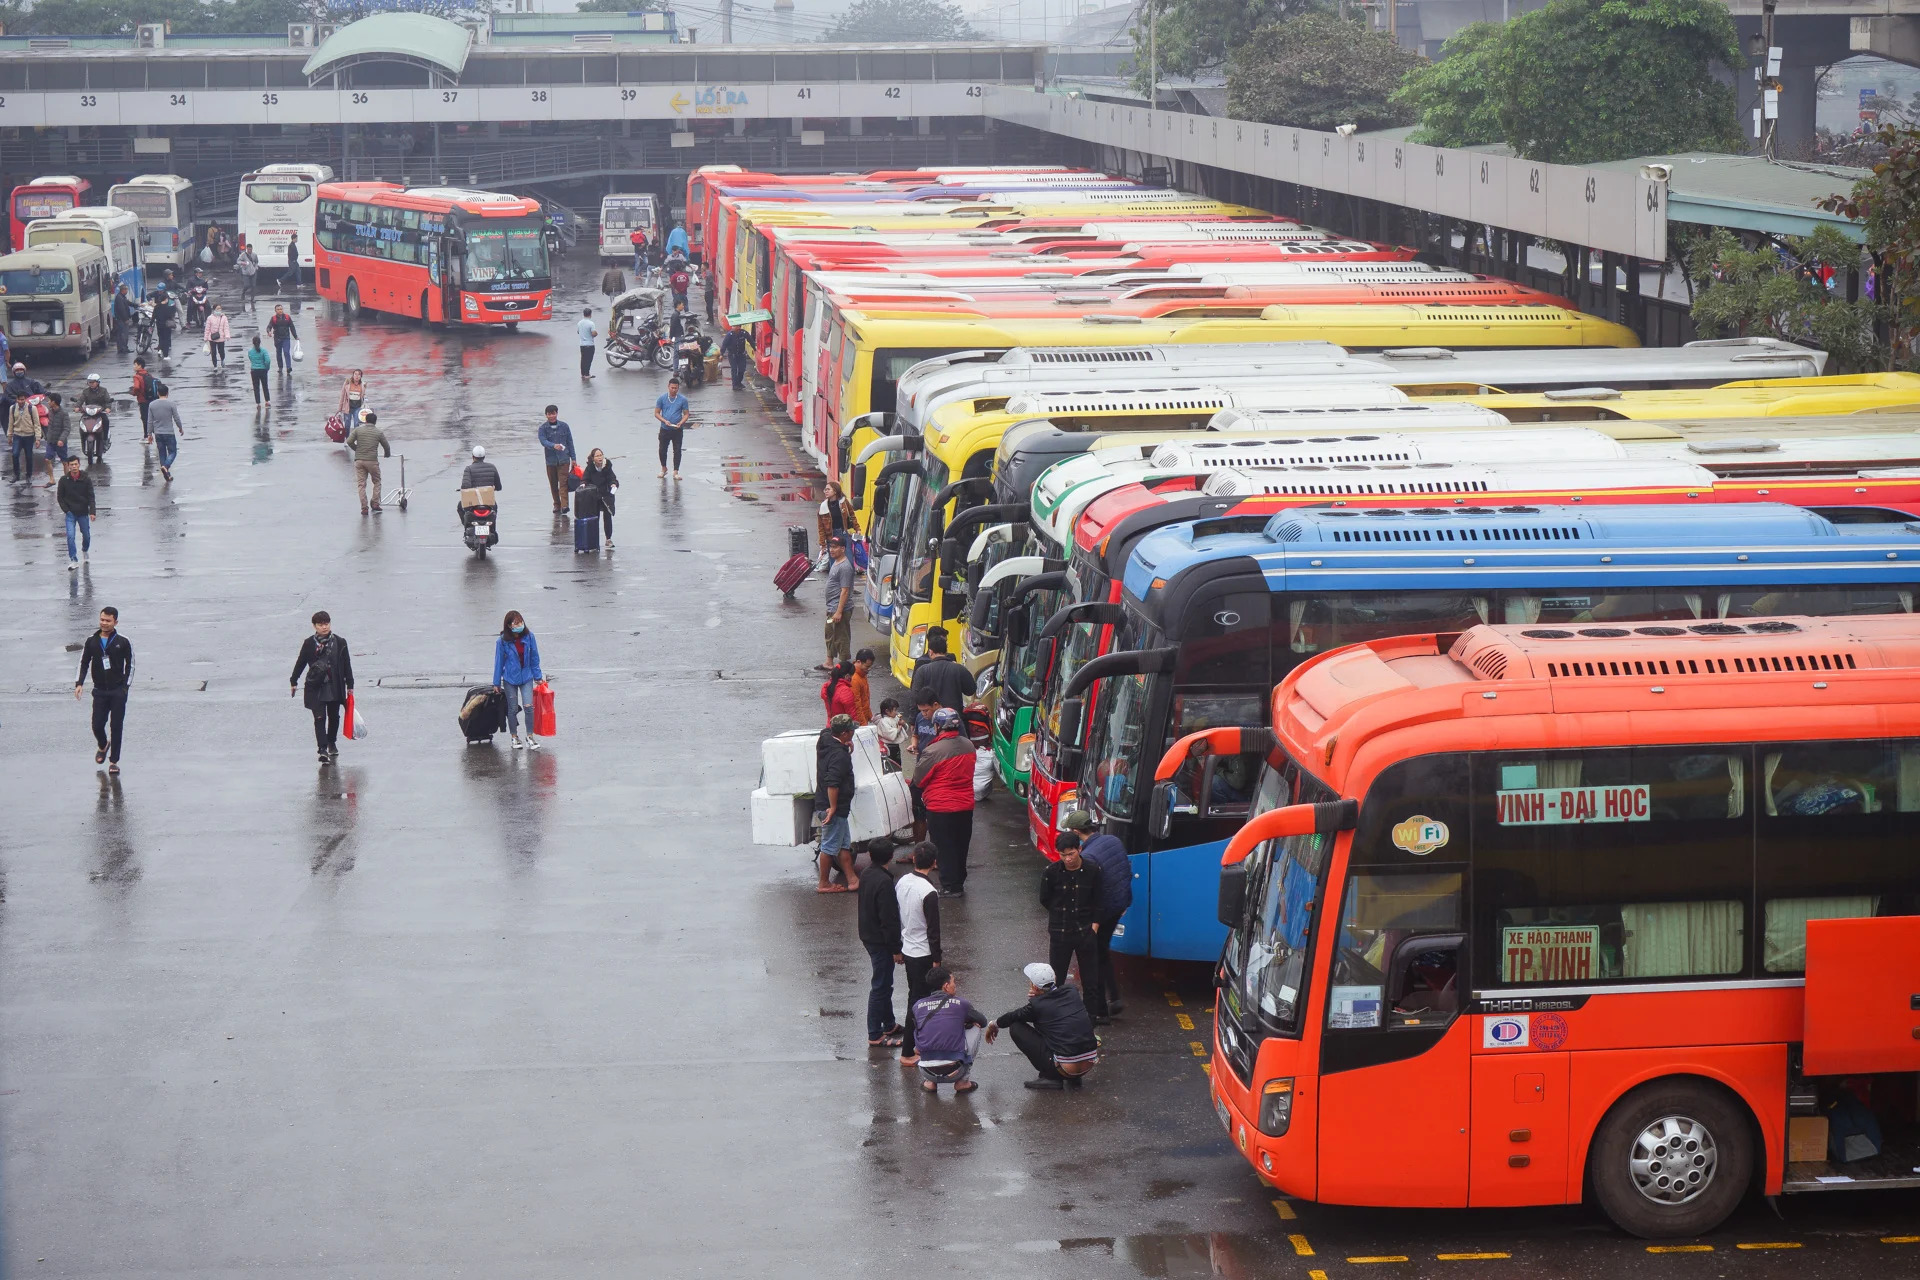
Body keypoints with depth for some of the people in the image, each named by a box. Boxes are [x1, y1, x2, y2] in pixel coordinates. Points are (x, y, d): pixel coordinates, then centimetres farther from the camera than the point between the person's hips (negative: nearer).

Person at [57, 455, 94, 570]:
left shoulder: (86, 480, -6)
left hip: (83, 513, 1)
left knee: (86, 535, 13)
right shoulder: (64, 480, -6)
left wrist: (92, 512, -14)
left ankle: (85, 550, 46)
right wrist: (66, 510, -7)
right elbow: (60, 497, 3)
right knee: (70, 536, -15)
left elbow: (91, 497, -4)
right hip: (70, 513, -1)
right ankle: (73, 561, -12)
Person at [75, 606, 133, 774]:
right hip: (100, 691, 2)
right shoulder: (91, 642, 5)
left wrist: (125, 686, -1)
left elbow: (130, 664, 5)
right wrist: (79, 683, -3)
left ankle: (114, 761, 7)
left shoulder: (123, 642, -1)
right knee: (97, 725, -2)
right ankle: (103, 746, 31)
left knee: (116, 727, -2)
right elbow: (84, 663, 9)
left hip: (118, 692, -2)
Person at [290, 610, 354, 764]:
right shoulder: (309, 643, 0)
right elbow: (300, 663, 9)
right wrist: (294, 682, 13)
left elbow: (346, 664, 5)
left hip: (335, 687, 2)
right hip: (316, 688, -2)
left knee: (334, 716, 13)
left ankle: (332, 743, 35)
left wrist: (350, 685, 5)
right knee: (320, 718, -8)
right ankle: (323, 749, -13)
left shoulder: (340, 642, 1)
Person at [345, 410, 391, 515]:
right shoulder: (379, 432, 4)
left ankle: (364, 508, -1)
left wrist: (356, 449, 13)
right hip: (372, 460, -1)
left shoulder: (358, 430, 4)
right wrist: (387, 454, 32)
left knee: (361, 484, 5)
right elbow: (386, 446, 10)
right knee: (377, 482, 17)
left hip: (359, 460, 1)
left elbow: (349, 441, -6)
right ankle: (375, 504, 10)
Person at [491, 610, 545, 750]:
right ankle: (514, 737, 20)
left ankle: (530, 736, 2)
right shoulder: (503, 641, -12)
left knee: (529, 706, -9)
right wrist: (497, 683, 1)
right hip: (510, 679, -1)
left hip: (526, 677, 1)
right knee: (513, 709, 6)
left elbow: (534, 657, 5)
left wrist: (538, 676, 9)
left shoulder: (528, 637, -6)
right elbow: (499, 661, -3)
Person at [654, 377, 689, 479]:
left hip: (677, 431, -1)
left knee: (677, 451, 0)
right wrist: (665, 421, -16)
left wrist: (681, 423, -17)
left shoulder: (682, 399, -2)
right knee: (662, 450, 8)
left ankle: (676, 472, 9)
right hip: (665, 429, 1)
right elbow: (656, 413, 2)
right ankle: (663, 468, 30)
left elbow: (686, 414, 1)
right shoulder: (662, 399, -1)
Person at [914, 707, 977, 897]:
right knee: (961, 846, 17)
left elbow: (918, 779, -10)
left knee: (945, 848, 4)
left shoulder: (933, 751, -21)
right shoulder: (968, 745, 0)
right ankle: (959, 882, 28)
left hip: (941, 808, -6)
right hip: (965, 806, 6)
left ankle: (950, 886, 8)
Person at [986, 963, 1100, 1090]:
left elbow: (1011, 1017, 12)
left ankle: (1049, 1076, 3)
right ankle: (1074, 1079, 19)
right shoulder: (1071, 992, 6)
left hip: (1066, 1068, -6)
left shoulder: (1037, 1005, -7)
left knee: (1015, 1027, 4)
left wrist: (994, 1025, 32)